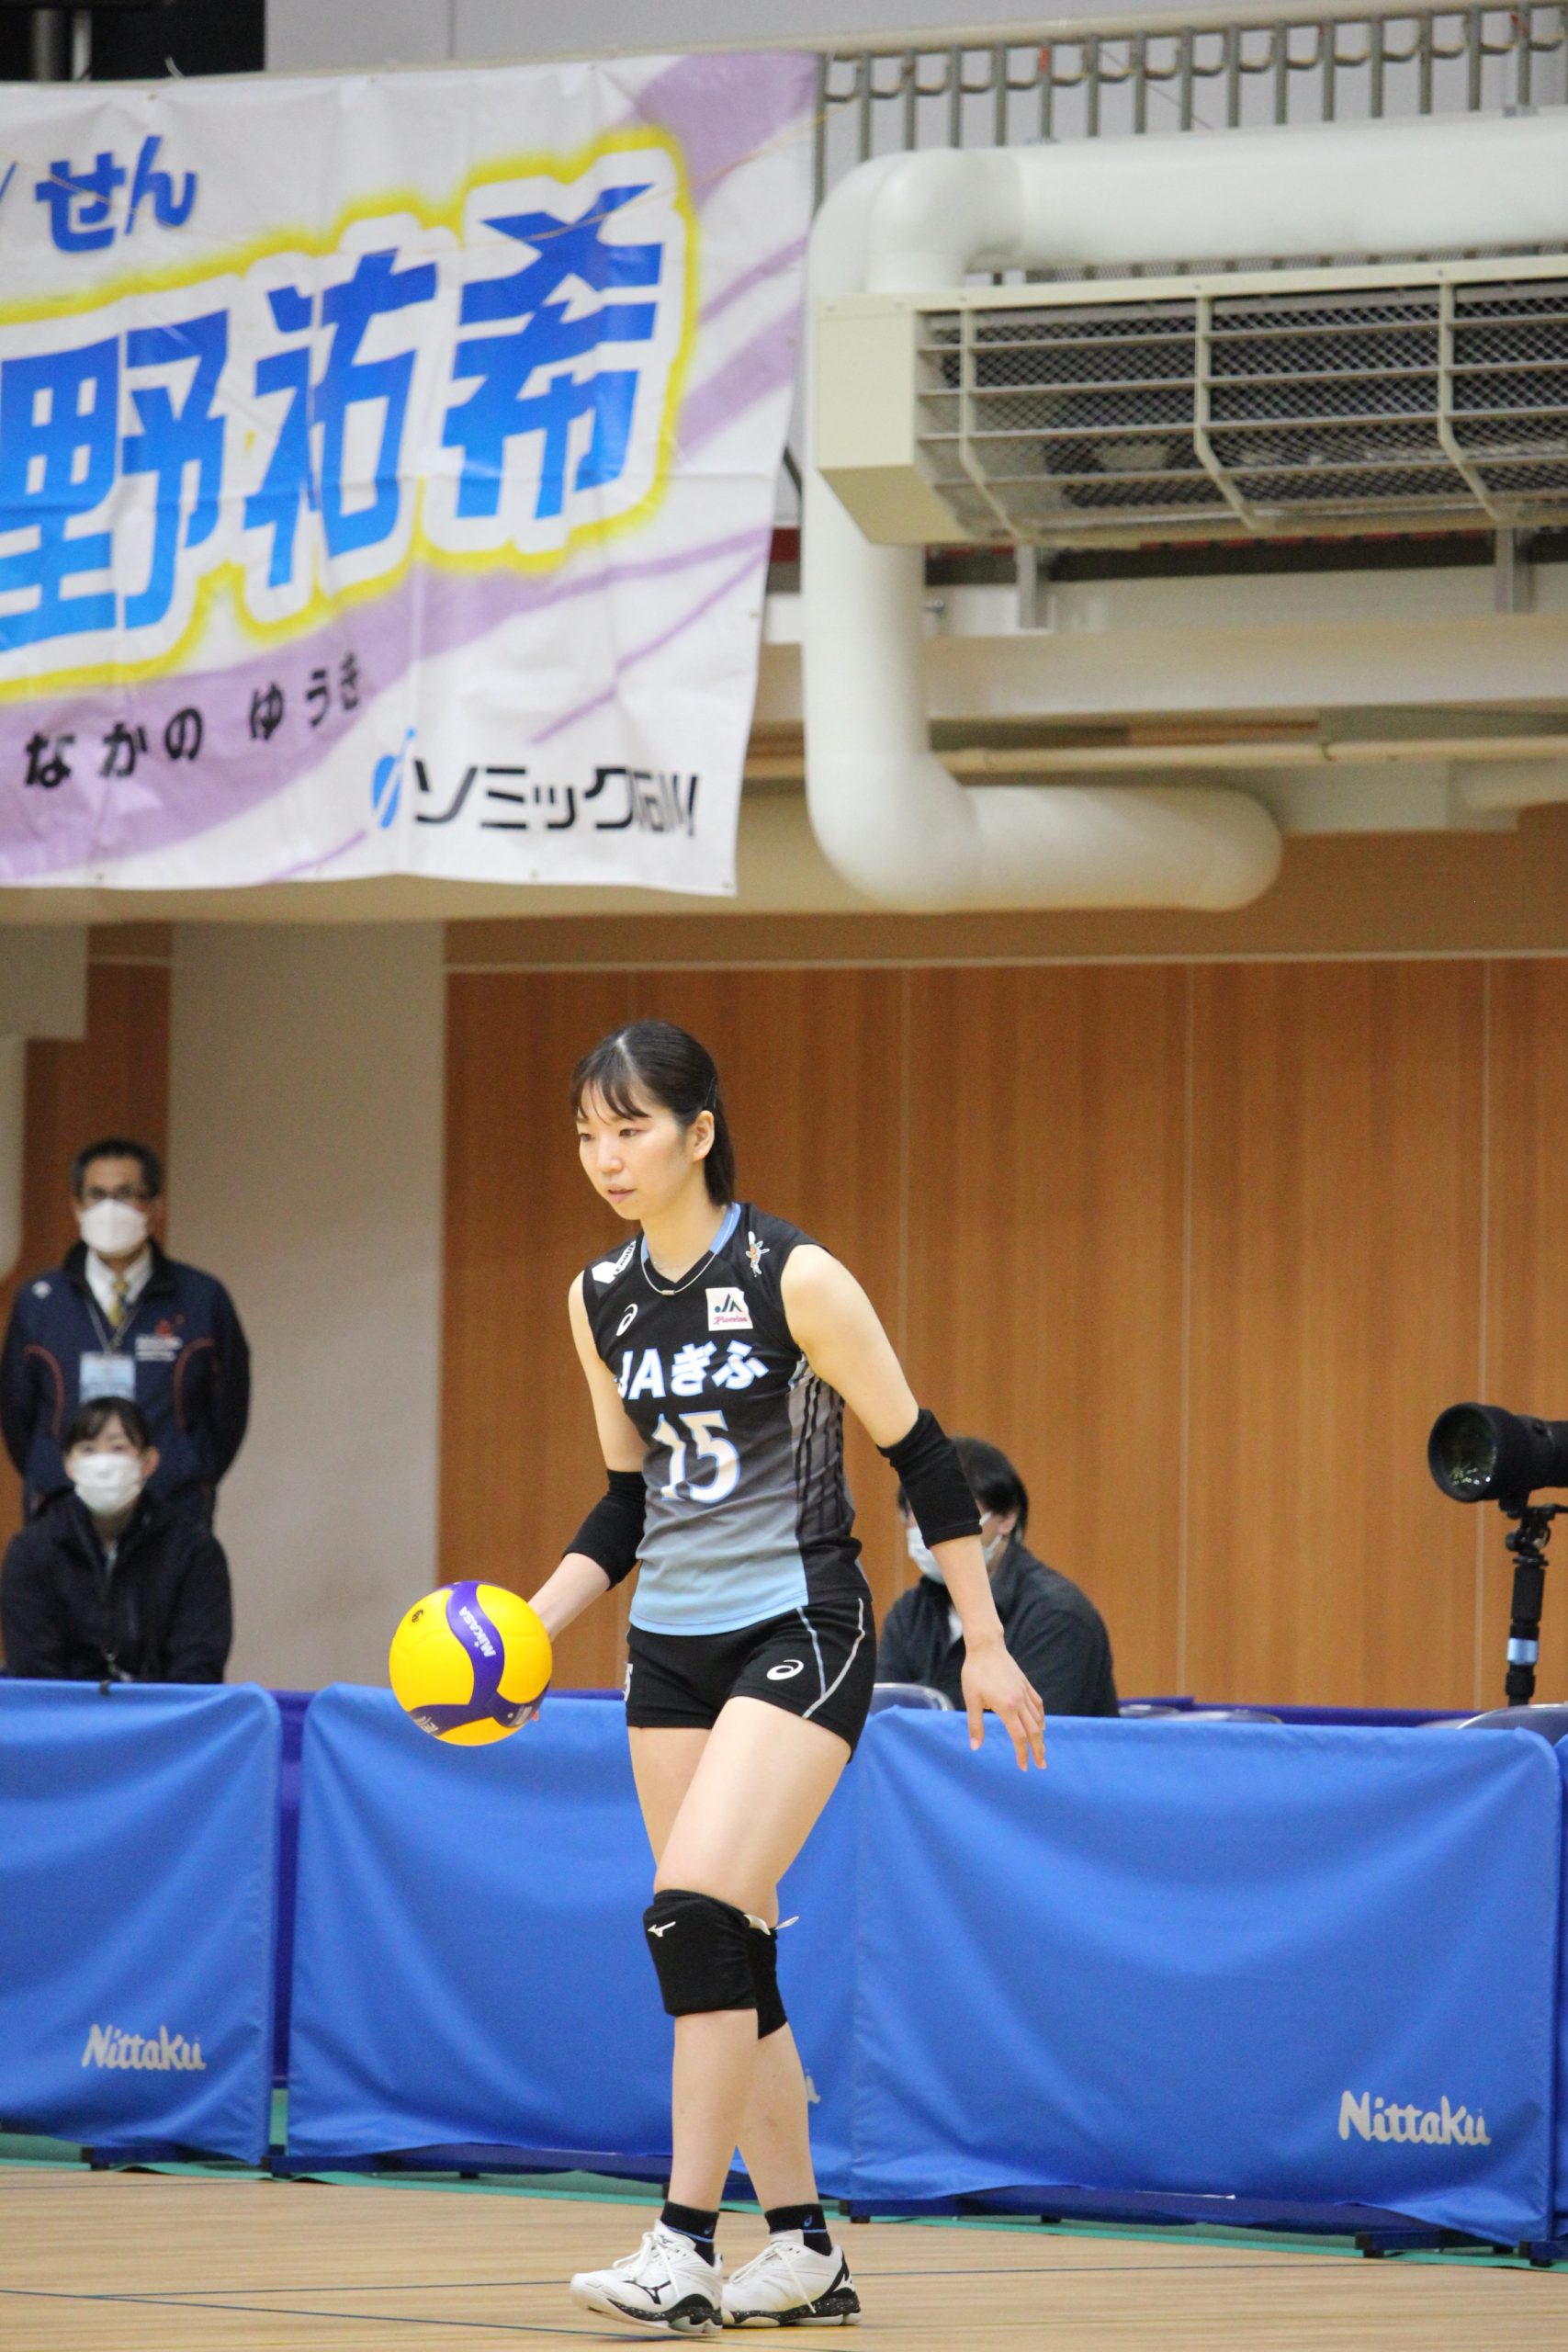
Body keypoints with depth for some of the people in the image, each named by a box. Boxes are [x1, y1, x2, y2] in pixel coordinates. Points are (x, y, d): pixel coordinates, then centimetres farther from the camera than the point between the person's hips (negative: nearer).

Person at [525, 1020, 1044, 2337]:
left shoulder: (793, 1277, -12)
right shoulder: (602, 1301, 6)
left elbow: (919, 1453, -7)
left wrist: (987, 1649, -6)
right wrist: (533, 1621, 1)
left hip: (801, 1633, -7)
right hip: (672, 1644, 7)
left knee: (695, 1909, -20)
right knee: (728, 1949, 6)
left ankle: (689, 2249, -18)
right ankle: (804, 2251, 15)